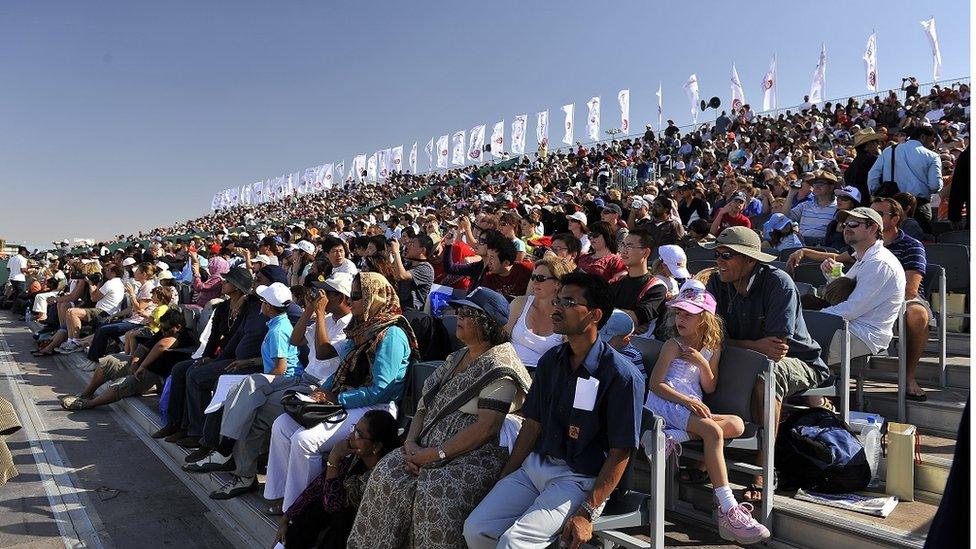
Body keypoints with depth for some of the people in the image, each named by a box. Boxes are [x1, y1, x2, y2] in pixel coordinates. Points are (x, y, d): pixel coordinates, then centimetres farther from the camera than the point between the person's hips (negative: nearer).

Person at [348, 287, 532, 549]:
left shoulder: (498, 367, -8)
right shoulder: (455, 358, 18)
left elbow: (486, 427, -17)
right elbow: (424, 407, 17)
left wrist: (435, 454, -18)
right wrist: (411, 443, -2)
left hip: (478, 455, -7)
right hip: (429, 447, 7)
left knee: (436, 492, -32)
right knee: (388, 473, -16)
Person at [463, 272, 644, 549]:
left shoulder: (621, 375, -15)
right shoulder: (551, 360, 7)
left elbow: (620, 452, -13)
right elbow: (532, 424, 10)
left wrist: (587, 514, -16)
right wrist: (503, 480, 5)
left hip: (580, 479, -6)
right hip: (534, 465, 6)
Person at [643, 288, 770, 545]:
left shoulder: (712, 350, 16)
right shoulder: (674, 345, 2)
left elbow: (710, 388, 14)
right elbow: (655, 384, -6)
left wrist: (702, 363, -3)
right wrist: (687, 400, -18)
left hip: (694, 407, 6)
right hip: (665, 404, -6)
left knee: (736, 424, -16)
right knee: (713, 431, -28)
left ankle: (673, 437, -28)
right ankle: (728, 511, -32)